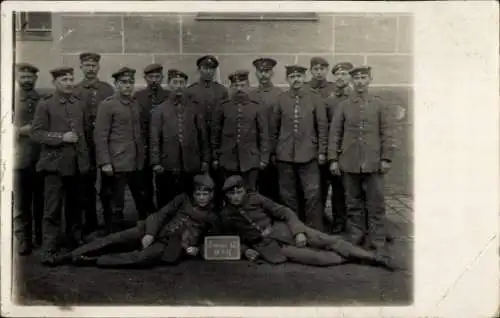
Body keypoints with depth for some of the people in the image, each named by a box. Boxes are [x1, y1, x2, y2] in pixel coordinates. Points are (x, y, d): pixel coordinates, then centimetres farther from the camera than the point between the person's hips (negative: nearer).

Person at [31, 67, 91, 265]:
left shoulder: (80, 105, 12)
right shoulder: (45, 105, -1)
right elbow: (36, 133, -6)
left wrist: (86, 158, 10)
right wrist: (61, 137, -17)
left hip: (77, 164, 4)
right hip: (55, 163, -4)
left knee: (75, 207, 13)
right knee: (52, 209, -4)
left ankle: (75, 245, 24)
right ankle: (49, 250, 1)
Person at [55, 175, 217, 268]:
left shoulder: (212, 218, 9)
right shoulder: (183, 199, 10)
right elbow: (162, 214, 2)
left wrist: (198, 248, -5)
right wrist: (150, 233, -14)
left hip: (169, 246, -2)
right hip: (154, 233, 2)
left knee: (142, 258, -33)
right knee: (116, 239, -19)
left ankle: (91, 260, -29)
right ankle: (69, 256, -18)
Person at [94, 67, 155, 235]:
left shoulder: (136, 104, 12)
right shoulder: (107, 105, -7)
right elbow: (100, 136, -10)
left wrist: (142, 157, 13)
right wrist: (105, 163, -15)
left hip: (137, 164, 6)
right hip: (117, 164, -6)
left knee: (144, 202, 13)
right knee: (115, 208, 2)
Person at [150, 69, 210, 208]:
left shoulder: (194, 107, 6)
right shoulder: (160, 110, 3)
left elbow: (203, 135, 7)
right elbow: (155, 138, 0)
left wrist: (205, 159, 5)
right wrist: (156, 162, -5)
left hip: (192, 166, 1)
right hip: (168, 167, -1)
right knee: (166, 205, 7)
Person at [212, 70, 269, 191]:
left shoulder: (257, 108, 1)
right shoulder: (223, 107, 3)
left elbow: (264, 135, 2)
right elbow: (215, 134, 7)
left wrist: (264, 158, -1)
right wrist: (215, 157, 6)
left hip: (250, 160, -1)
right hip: (228, 160, 1)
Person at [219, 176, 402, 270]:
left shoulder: (255, 199, 1)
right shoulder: (226, 216, 1)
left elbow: (284, 212, 1)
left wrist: (299, 231, -13)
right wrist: (245, 250, -6)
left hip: (282, 230, 1)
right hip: (268, 247, -1)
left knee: (330, 240, -13)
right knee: (314, 257, -22)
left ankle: (375, 257, -9)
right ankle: (352, 258, -6)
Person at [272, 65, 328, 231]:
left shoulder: (315, 99, 1)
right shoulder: (281, 100, 4)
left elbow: (322, 127, 2)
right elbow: (275, 128, 9)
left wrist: (322, 151, -1)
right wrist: (274, 151, 8)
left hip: (308, 155, -1)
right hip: (285, 156, 2)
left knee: (313, 195, -3)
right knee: (288, 196, 8)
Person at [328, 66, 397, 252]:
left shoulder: (380, 105, 6)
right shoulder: (343, 106, 7)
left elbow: (388, 133, 3)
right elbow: (335, 133, 6)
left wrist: (386, 158, -4)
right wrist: (333, 159, 0)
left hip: (373, 163, -1)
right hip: (349, 164, 1)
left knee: (375, 203, 2)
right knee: (353, 204, 8)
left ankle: (377, 242, 10)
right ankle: (355, 239, 17)